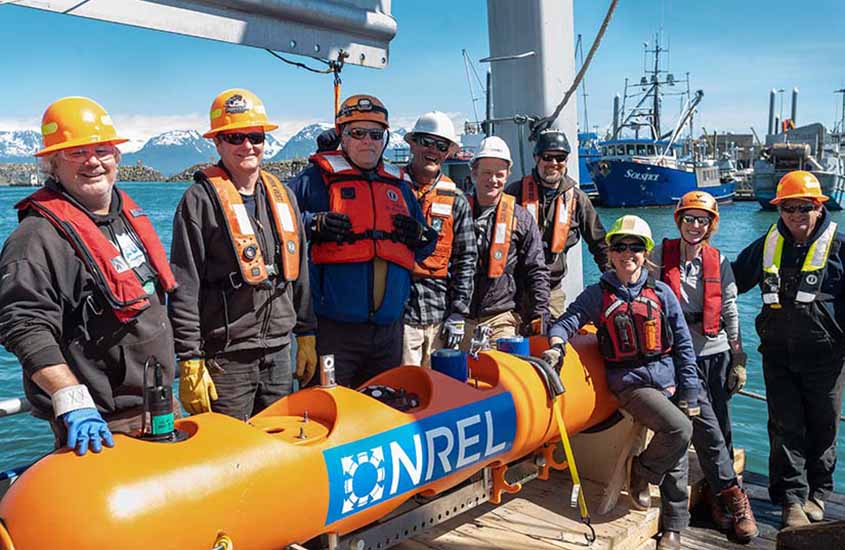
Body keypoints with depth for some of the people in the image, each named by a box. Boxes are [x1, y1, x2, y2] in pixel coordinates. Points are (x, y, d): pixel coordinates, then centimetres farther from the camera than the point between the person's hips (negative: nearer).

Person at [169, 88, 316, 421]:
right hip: (225, 359, -6)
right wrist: (190, 361, -13)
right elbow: (184, 290, -10)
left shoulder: (282, 195, 11)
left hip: (279, 352, 6)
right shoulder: (201, 200, -8)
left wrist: (306, 335, 14)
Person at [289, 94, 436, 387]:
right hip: (333, 329, -5)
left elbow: (427, 249, 26)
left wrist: (420, 236, 3)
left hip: (389, 329, 6)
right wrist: (313, 224, -17)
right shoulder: (319, 176, 2)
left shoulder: (399, 184, 18)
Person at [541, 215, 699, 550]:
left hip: (668, 379, 3)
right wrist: (556, 344, -24)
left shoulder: (661, 294, 7)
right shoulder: (599, 294, 3)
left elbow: (683, 344, 8)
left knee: (676, 461, 5)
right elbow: (567, 320, -1)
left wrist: (689, 393, 5)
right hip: (630, 382, -3)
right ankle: (641, 472, 1)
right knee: (679, 429, -26)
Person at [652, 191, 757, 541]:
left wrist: (738, 360, 7)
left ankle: (717, 495, 22)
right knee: (708, 430, -9)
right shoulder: (660, 256, -1)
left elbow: (730, 314, 9)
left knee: (721, 429, 7)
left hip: (716, 354, 3)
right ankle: (733, 497, 4)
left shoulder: (719, 263, 6)